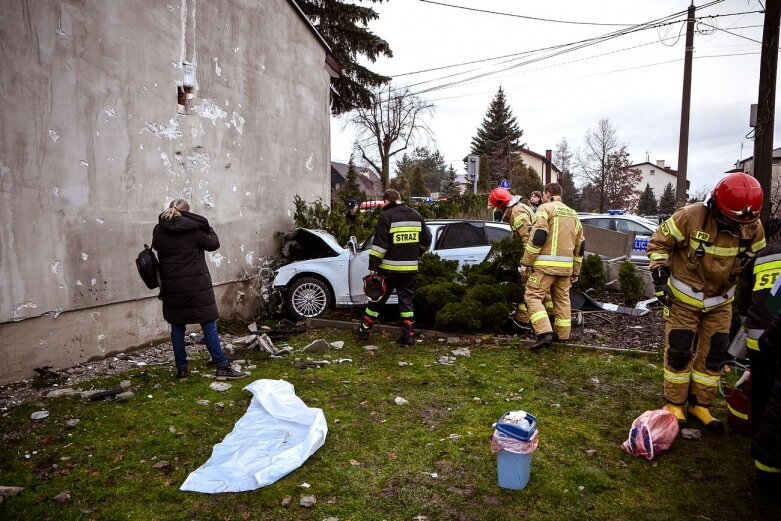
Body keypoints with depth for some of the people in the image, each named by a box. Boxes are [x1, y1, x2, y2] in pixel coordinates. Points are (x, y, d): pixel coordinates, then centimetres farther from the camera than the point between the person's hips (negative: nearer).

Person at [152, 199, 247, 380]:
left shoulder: (159, 231, 2)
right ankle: (222, 367, 2)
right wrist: (208, 229, 14)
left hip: (171, 287, 4)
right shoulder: (193, 228, -10)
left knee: (177, 327, 13)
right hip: (196, 286, -4)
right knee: (209, 326, 0)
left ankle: (181, 368, 18)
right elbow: (214, 244, 1)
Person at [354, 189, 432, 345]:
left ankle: (364, 330, 20)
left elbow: (379, 244, -15)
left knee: (377, 298, 8)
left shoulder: (386, 216, -9)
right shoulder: (416, 216, 10)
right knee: (406, 300, 12)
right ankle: (408, 335, 10)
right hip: (410, 268, 5)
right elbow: (426, 241, 16)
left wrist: (373, 266, -12)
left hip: (390, 267, -4)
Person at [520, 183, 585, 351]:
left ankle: (544, 333, -18)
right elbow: (580, 245, 20)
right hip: (565, 265, 7)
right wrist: (575, 271, 25)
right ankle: (562, 334, 23)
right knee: (562, 299, 17)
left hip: (546, 264, -7)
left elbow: (537, 237, -15)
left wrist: (525, 263, -11)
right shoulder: (573, 214, 20)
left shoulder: (545, 208, -3)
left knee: (533, 296, -5)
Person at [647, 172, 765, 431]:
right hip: (684, 299, -4)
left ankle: (700, 404, 25)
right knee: (679, 352, -1)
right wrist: (660, 275, -17)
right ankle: (675, 404, 17)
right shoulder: (691, 217, -22)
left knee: (714, 355, 8)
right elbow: (659, 242, -12)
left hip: (720, 302, 4)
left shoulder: (753, 227, -8)